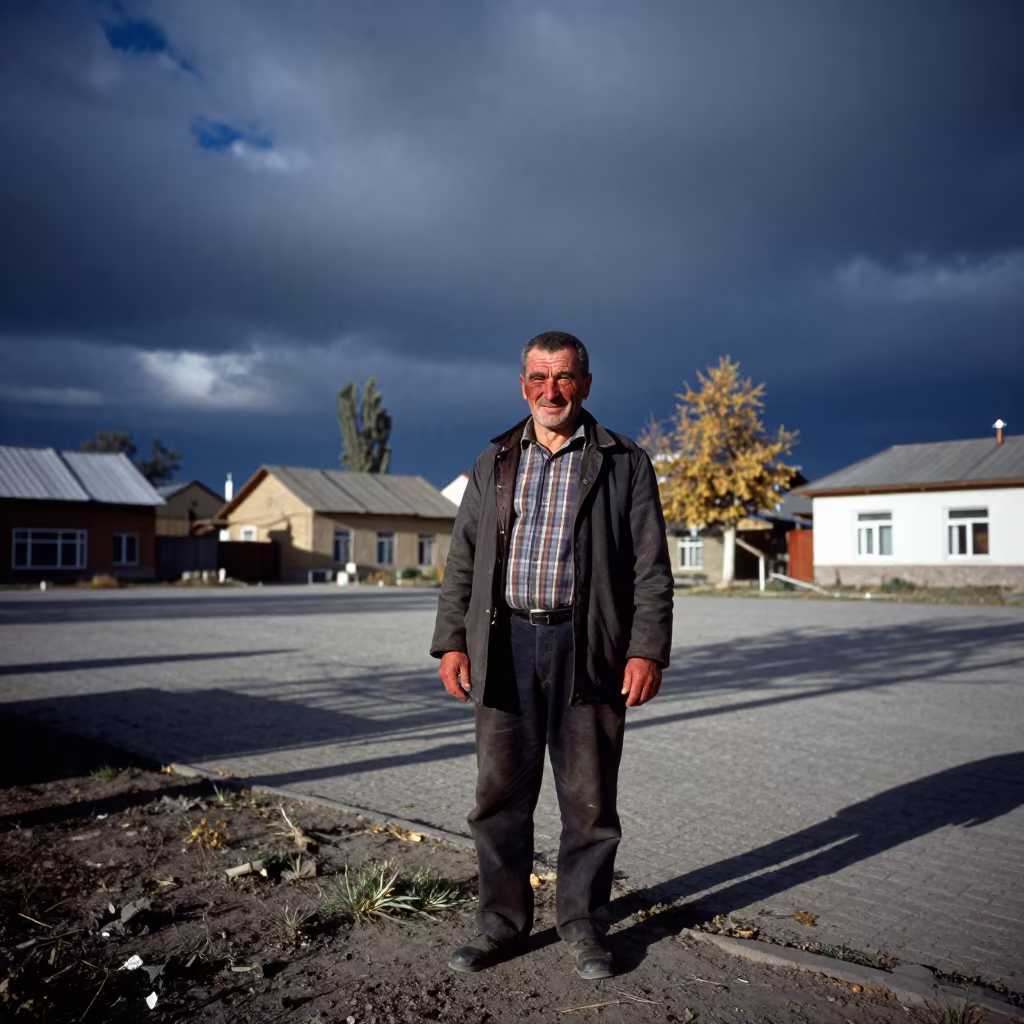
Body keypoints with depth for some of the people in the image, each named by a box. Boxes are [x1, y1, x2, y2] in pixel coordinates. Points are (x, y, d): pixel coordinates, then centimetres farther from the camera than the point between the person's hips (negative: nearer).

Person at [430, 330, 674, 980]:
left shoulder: (625, 464, 4)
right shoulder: (494, 463, 13)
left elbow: (651, 567, 0)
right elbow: (462, 561, 12)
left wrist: (648, 651, -10)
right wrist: (452, 641, 4)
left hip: (587, 648, -2)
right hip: (505, 644, 3)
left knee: (589, 800, 7)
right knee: (500, 795, 9)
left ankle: (584, 927, 26)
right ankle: (502, 925, 26)